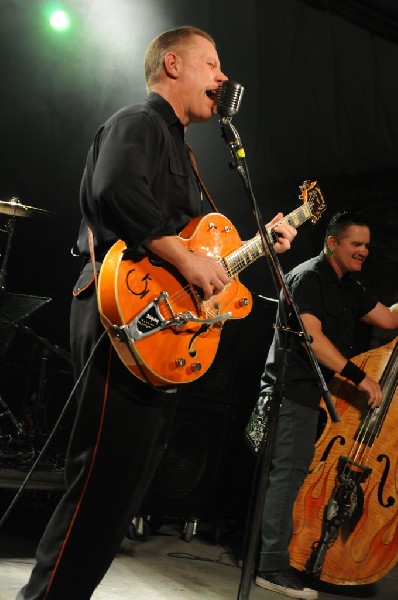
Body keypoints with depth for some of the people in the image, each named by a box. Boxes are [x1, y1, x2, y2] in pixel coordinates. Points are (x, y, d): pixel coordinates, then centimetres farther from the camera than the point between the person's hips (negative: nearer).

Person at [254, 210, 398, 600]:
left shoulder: (347, 287, 18)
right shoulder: (308, 278, -11)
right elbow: (312, 337, -21)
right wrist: (358, 376, -23)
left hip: (320, 393, 9)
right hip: (294, 392, -9)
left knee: (293, 475, 12)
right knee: (289, 475, -10)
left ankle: (276, 557, 21)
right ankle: (273, 567, -6)